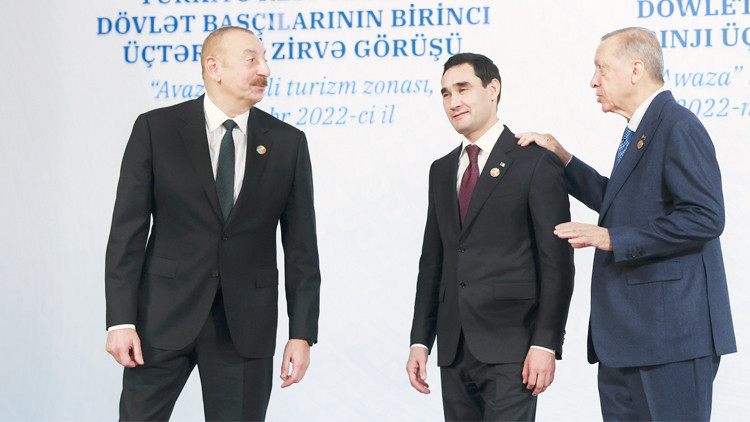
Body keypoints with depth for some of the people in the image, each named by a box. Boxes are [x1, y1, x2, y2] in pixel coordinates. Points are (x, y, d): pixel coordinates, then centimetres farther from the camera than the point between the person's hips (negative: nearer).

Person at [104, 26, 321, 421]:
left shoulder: (288, 143, 5)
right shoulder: (155, 129, 0)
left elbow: (300, 246, 5)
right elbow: (128, 230, -2)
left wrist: (302, 333, -1)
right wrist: (120, 320, -9)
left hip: (245, 325, 1)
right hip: (163, 317, -1)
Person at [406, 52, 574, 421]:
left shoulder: (536, 163, -3)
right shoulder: (442, 170, 17)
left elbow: (557, 261, -7)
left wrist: (546, 344, -13)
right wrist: (420, 340, 11)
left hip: (510, 349, -6)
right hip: (454, 348, 6)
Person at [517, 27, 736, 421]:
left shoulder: (678, 127, -13)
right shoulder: (639, 132, 19)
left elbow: (704, 218, -21)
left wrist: (611, 239, -19)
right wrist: (562, 158, 21)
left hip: (671, 330, -10)